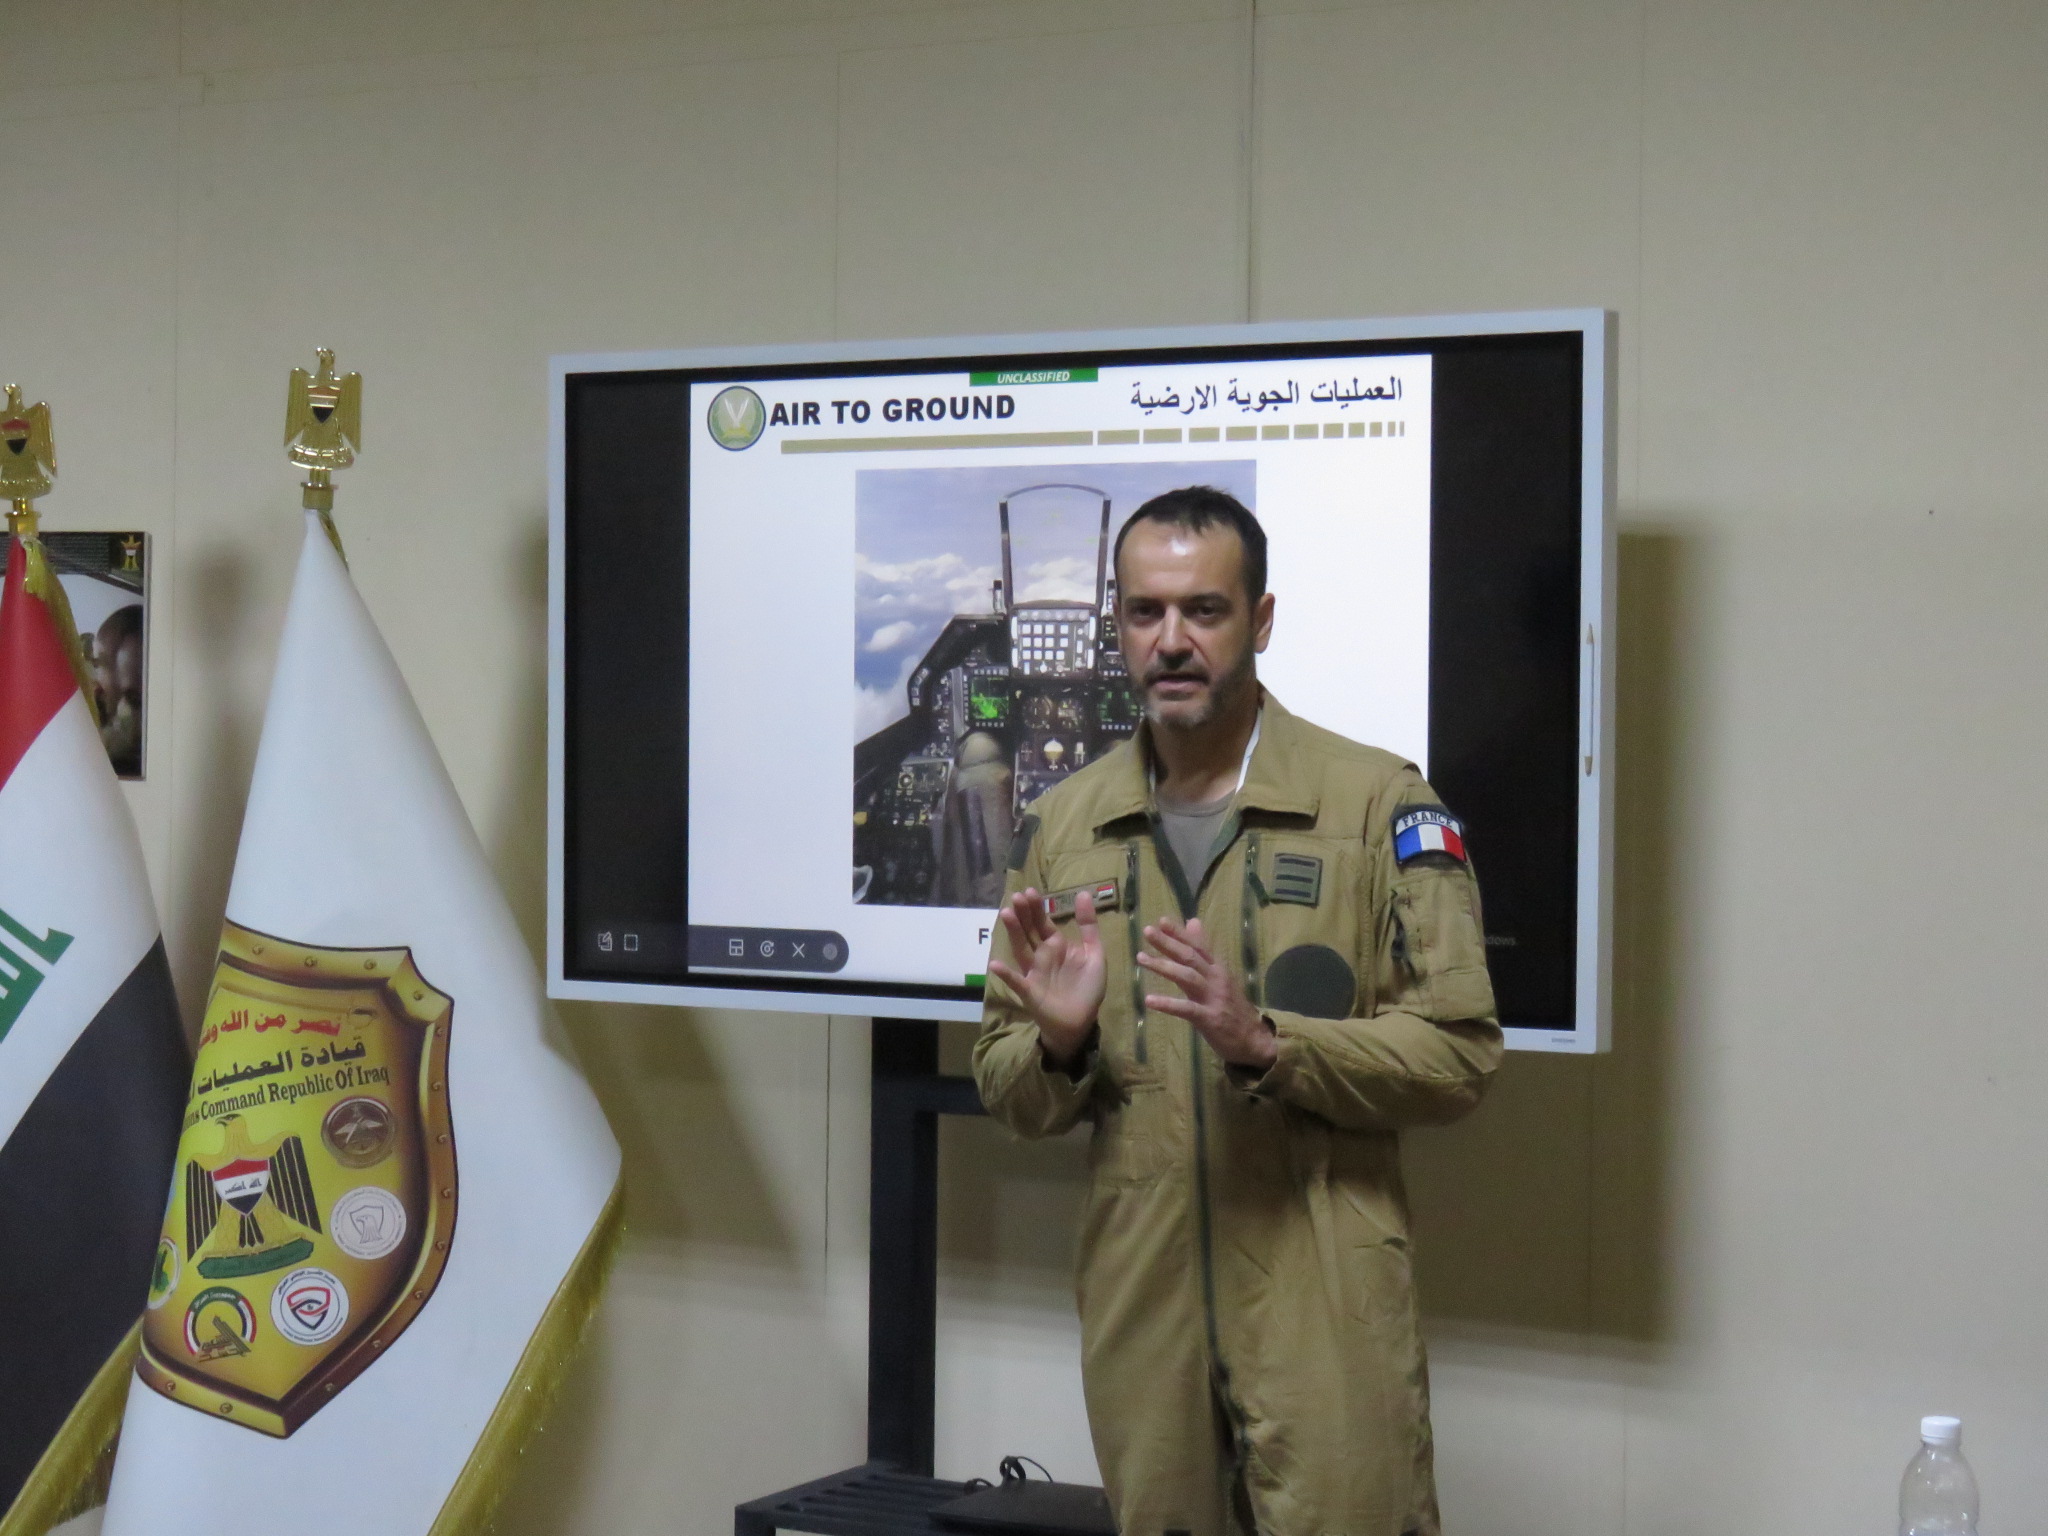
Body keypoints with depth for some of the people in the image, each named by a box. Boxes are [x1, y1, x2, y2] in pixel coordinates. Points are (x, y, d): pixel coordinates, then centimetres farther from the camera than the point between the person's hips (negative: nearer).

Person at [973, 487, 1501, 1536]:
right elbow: (1010, 1097, 13)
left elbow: (1459, 1056, -7)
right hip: (1138, 1316, 4)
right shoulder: (1060, 826, 10)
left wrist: (1264, 1041, -20)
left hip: (1323, 1316, -3)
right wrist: (1056, 1040, -9)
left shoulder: (1379, 803, -2)